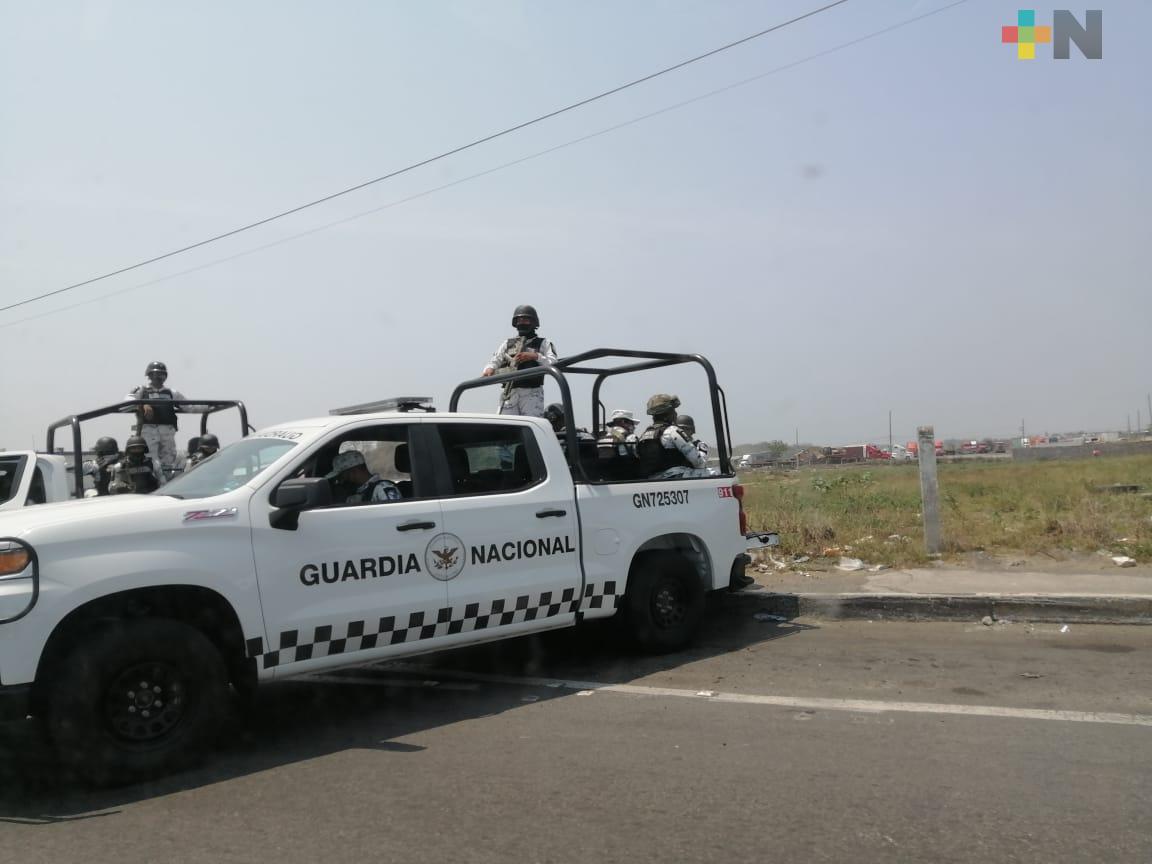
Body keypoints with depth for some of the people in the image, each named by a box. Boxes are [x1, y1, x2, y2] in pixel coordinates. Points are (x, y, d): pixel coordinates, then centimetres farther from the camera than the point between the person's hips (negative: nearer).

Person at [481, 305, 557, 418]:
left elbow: (554, 364, -3)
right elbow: (495, 361, 11)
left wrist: (535, 356, -18)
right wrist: (489, 369, -13)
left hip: (532, 393, -3)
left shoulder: (543, 343, 12)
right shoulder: (507, 344, 21)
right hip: (508, 393, 3)